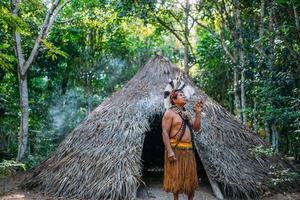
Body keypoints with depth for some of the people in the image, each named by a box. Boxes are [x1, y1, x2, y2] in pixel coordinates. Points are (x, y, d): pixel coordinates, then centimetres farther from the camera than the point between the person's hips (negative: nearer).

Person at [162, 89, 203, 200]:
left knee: (190, 175, 12)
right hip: (175, 149, -7)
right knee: (176, 175, 0)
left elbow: (197, 128, 8)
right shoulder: (169, 113, -6)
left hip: (188, 149, 7)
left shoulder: (187, 114, 17)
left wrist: (198, 113, -3)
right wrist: (169, 151, -22)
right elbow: (165, 132, -13)